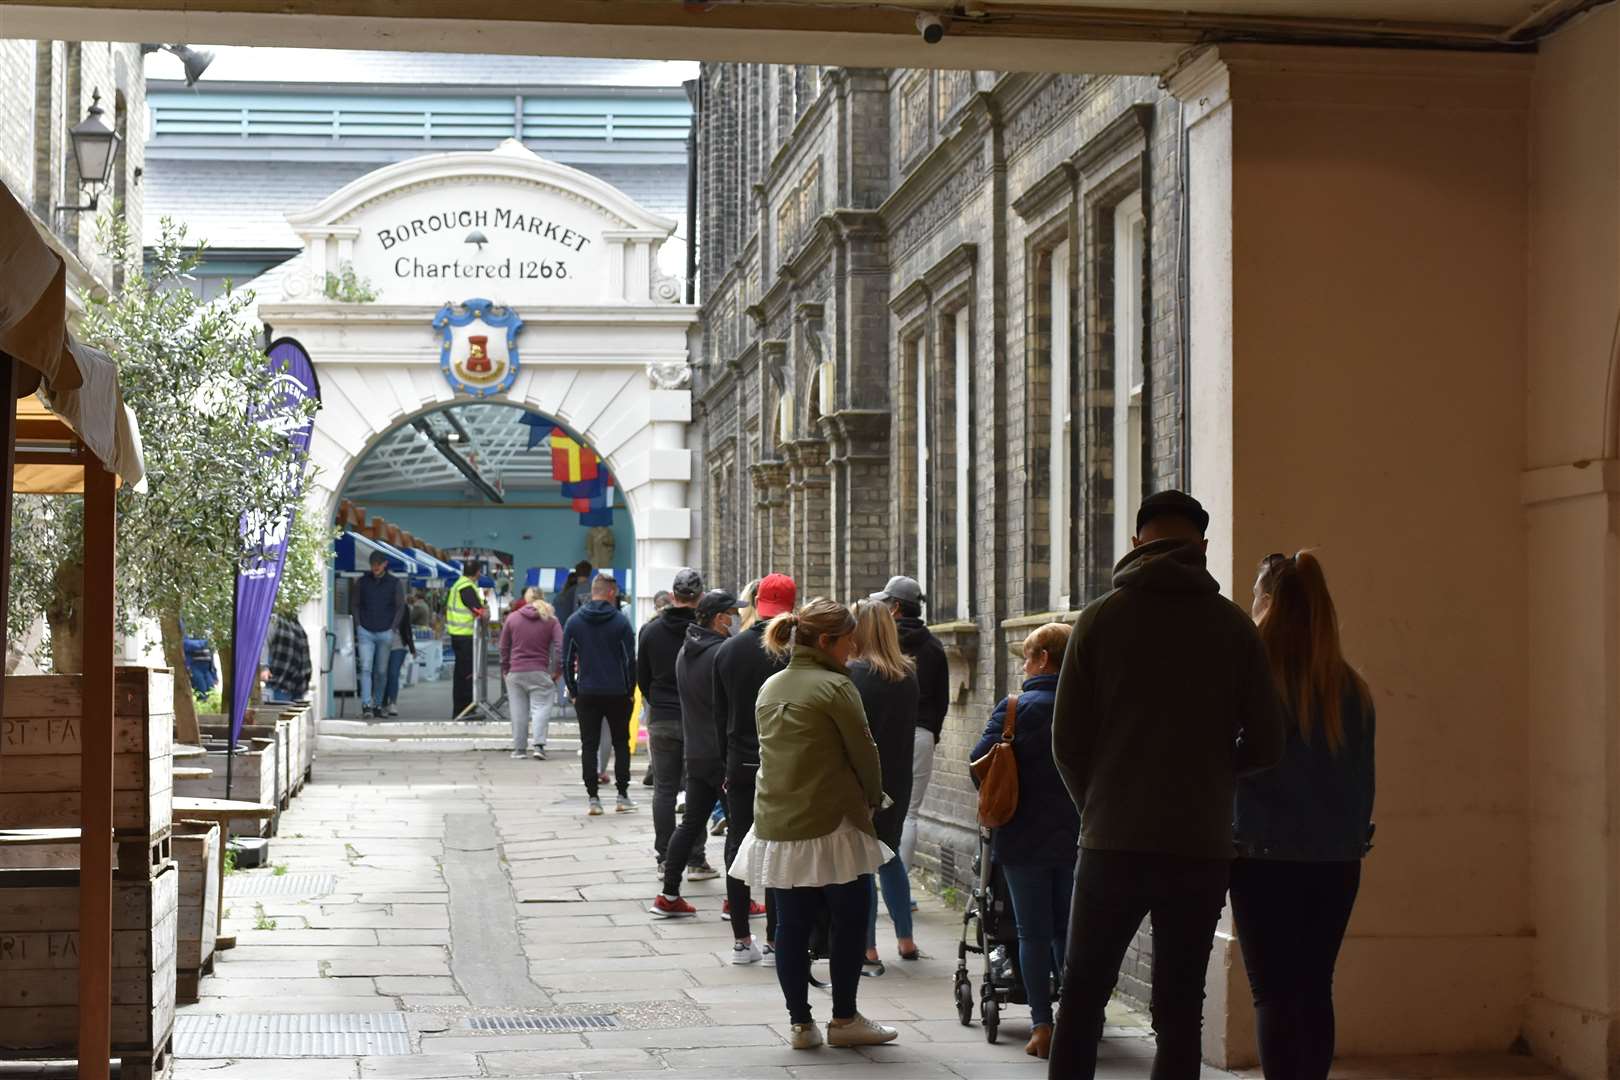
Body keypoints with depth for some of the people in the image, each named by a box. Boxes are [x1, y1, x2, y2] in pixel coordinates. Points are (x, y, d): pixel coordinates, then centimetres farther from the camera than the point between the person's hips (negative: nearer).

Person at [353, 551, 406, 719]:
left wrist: (392, 628, -3)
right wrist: (358, 625, 1)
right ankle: (366, 705, -17)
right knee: (366, 668, -12)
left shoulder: (395, 584, 4)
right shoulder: (362, 582, 6)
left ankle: (378, 704, 16)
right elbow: (354, 604, 12)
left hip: (385, 633, 0)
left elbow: (400, 607, 6)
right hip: (365, 632, 0)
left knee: (381, 672, 6)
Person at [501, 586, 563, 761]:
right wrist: (557, 671, -1)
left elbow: (504, 648, 10)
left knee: (518, 711, 6)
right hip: (540, 672, -2)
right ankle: (538, 745, -16)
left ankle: (518, 748, 9)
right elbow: (559, 647, -6)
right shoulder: (551, 620, 3)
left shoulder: (512, 618, 8)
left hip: (515, 672, 2)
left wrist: (505, 670, 17)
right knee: (541, 707, -2)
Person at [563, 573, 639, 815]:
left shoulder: (574, 622, 2)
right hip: (617, 693, -1)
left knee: (589, 745, 5)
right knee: (621, 743, 11)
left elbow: (567, 661, 3)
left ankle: (593, 798, 1)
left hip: (586, 694, 1)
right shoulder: (620, 621, -5)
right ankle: (623, 796, 9)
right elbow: (630, 659, -6)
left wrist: (573, 691, 9)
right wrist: (630, 690, 4)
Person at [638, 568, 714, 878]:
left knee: (664, 790, 8)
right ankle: (695, 861, 2)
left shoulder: (650, 631, 0)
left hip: (661, 721, 2)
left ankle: (665, 858, 9)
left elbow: (642, 678, 8)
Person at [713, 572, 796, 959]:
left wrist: (727, 762, 15)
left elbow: (720, 710, 9)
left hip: (739, 763, 4)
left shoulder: (728, 650, 5)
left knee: (738, 847, 10)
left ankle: (741, 938, 12)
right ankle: (775, 940, 0)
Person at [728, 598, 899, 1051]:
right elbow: (863, 751, -9)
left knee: (792, 925, 9)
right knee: (848, 920, 7)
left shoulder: (770, 688, 11)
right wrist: (873, 800, 10)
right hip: (832, 824, -7)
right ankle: (844, 1018, 13)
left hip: (776, 823, 7)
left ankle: (800, 1023, 13)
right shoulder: (835, 686, -12)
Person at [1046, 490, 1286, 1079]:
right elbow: (1265, 744, 1)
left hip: (1113, 842, 0)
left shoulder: (1101, 618, -1)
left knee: (1081, 998, 12)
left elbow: (1067, 740, -2)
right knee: (1179, 1012, 6)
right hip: (1201, 847, 1)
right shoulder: (1233, 625, 1)